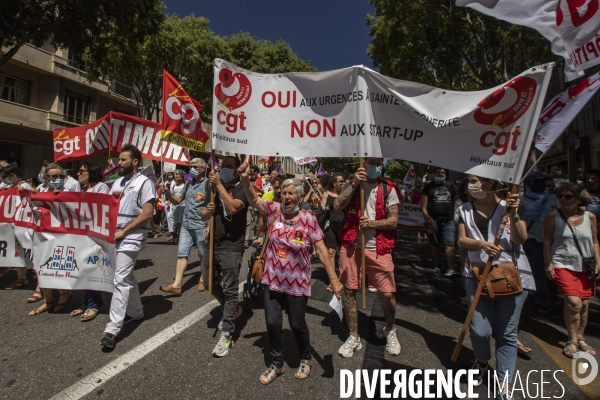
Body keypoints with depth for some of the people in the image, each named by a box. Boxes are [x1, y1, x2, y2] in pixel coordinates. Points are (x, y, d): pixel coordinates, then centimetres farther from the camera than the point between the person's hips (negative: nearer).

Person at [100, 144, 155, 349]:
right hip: (114, 236, 8)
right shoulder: (118, 182, 15)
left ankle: (113, 328, -6)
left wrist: (123, 232, -16)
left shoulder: (144, 182, -9)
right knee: (126, 276, 17)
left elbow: (147, 213, -16)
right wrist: (111, 198, -3)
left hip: (131, 237, -8)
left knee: (120, 280, -11)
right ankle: (136, 311, 33)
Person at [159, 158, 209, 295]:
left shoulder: (208, 183, -9)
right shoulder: (188, 184, 11)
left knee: (203, 255, 9)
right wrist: (167, 192, -8)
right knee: (182, 254, 3)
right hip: (186, 225, 6)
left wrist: (210, 225, -17)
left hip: (201, 226, -6)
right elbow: (176, 200, 12)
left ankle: (203, 280, 26)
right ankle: (176, 285, 6)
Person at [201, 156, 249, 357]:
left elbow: (233, 207, -28)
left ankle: (226, 334, 9)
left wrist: (219, 185, -21)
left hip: (231, 247, -7)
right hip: (213, 243, 7)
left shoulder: (241, 189, -8)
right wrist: (208, 211, -12)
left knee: (230, 289, -2)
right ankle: (231, 309, 42)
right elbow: (203, 215, 11)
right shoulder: (213, 188, 11)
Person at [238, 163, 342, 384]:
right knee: (272, 323, 12)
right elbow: (253, 199, -14)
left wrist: (333, 278, -15)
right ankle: (276, 364, 38)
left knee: (297, 324, 14)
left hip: (297, 283, -2)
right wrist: (245, 179, -33)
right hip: (272, 279, 3)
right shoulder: (274, 210, -5)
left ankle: (305, 360, 44)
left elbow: (322, 250, -12)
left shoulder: (308, 220, -13)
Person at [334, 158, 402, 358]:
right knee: (349, 290, 7)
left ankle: (390, 331, 33)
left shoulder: (388, 189, 2)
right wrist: (354, 183, -17)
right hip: (351, 246, 1)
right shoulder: (351, 185, 5)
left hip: (378, 249, -1)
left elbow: (393, 221, -2)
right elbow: (337, 206, -12)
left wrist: (371, 223, -18)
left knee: (388, 294, 1)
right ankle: (354, 337, 26)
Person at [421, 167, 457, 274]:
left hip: (448, 220, 1)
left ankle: (450, 268, -9)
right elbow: (423, 203, -1)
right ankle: (439, 264, 25)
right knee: (435, 244, 10)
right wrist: (426, 215, -15)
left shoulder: (450, 186, 17)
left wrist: (456, 215, 12)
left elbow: (456, 201, 21)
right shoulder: (429, 186, 7)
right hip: (434, 220, -1)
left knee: (449, 244, -10)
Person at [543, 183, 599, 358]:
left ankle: (580, 338, 27)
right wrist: (548, 263, -5)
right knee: (574, 302, -14)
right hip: (562, 265, -3)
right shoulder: (553, 216, -6)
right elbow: (547, 241, -3)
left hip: (585, 267, 4)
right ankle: (572, 340, 3)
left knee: (584, 303, 7)